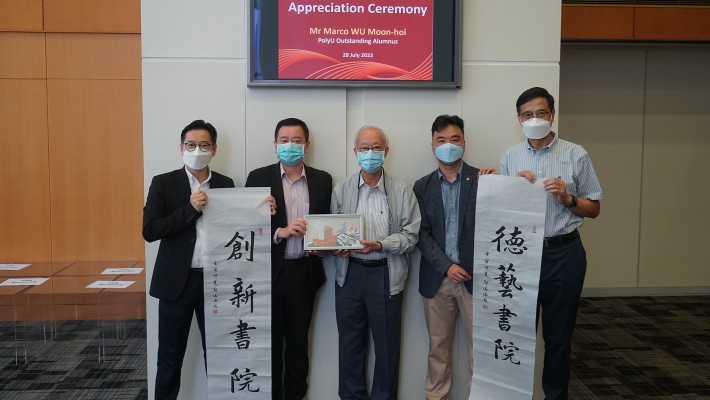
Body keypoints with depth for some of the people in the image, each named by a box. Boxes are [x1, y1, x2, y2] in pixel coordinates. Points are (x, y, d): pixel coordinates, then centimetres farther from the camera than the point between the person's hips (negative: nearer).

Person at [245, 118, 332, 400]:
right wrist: (279, 232, -21)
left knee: (298, 342, 14)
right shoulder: (259, 177, -2)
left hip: (304, 272, 2)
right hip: (269, 272, -2)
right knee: (271, 343, 9)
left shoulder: (322, 180, 5)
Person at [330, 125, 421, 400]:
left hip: (385, 274, -2)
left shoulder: (402, 192, -3)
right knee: (350, 342, 13)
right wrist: (337, 247, -12)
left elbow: (410, 235, -5)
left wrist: (380, 245, -19)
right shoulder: (341, 189, 4)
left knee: (386, 344, 8)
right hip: (349, 272, 2)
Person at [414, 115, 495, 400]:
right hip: (437, 278, 2)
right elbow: (422, 234, 1)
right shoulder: (422, 186, 7)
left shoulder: (482, 179, 1)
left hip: (474, 276, -2)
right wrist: (446, 266, -11)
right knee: (438, 348, 11)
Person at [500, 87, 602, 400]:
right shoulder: (509, 157, 6)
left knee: (558, 335, 11)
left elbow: (593, 209, 4)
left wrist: (567, 198, -14)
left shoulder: (576, 155, 0)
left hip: (563, 253, -1)